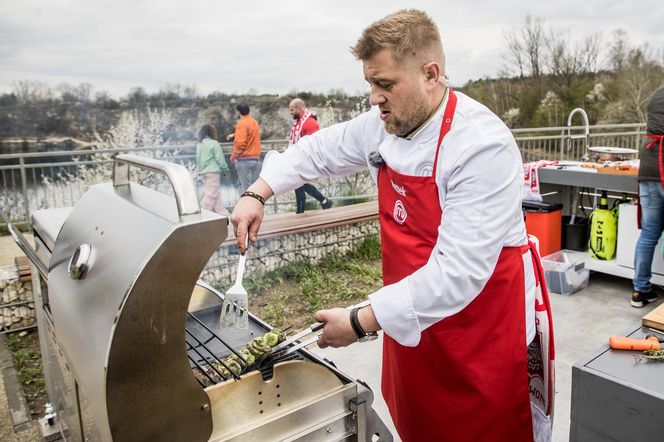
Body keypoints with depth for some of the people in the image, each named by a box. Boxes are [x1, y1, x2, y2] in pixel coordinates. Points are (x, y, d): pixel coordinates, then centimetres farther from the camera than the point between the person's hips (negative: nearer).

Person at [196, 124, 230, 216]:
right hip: (212, 172, -8)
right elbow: (220, 159, -9)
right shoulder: (214, 143, -8)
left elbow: (198, 159, 14)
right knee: (211, 194, -6)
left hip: (202, 173, 8)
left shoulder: (199, 144, 13)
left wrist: (200, 170, 20)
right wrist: (225, 170, 3)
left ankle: (223, 212, 16)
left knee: (216, 194, 12)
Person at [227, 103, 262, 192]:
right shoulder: (255, 122, 13)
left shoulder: (242, 123, -10)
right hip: (256, 158, 7)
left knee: (246, 187, -4)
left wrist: (234, 156, -7)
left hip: (244, 159, -7)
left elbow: (240, 142, -18)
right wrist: (235, 135, 31)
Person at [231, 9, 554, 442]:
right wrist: (256, 195, 1)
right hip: (415, 317, 6)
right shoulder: (383, 126, -5)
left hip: (487, 326, -6)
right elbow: (321, 150, 12)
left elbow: (458, 272, -30)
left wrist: (361, 322, -27)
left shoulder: (483, 146, -27)